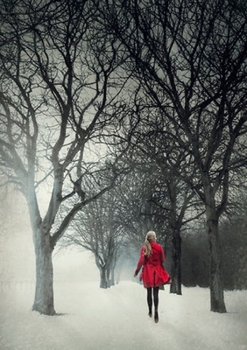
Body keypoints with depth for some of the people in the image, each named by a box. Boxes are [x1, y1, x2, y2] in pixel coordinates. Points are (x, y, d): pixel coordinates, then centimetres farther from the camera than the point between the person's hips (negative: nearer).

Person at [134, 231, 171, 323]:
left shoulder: (144, 248, -6)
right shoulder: (159, 247, -7)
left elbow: (141, 261, -8)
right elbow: (162, 260, 0)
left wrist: (137, 271, 3)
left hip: (148, 272, 1)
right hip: (157, 272, -1)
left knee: (149, 292, 14)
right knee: (156, 293, 1)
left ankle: (150, 312, 23)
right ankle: (156, 311, -16)